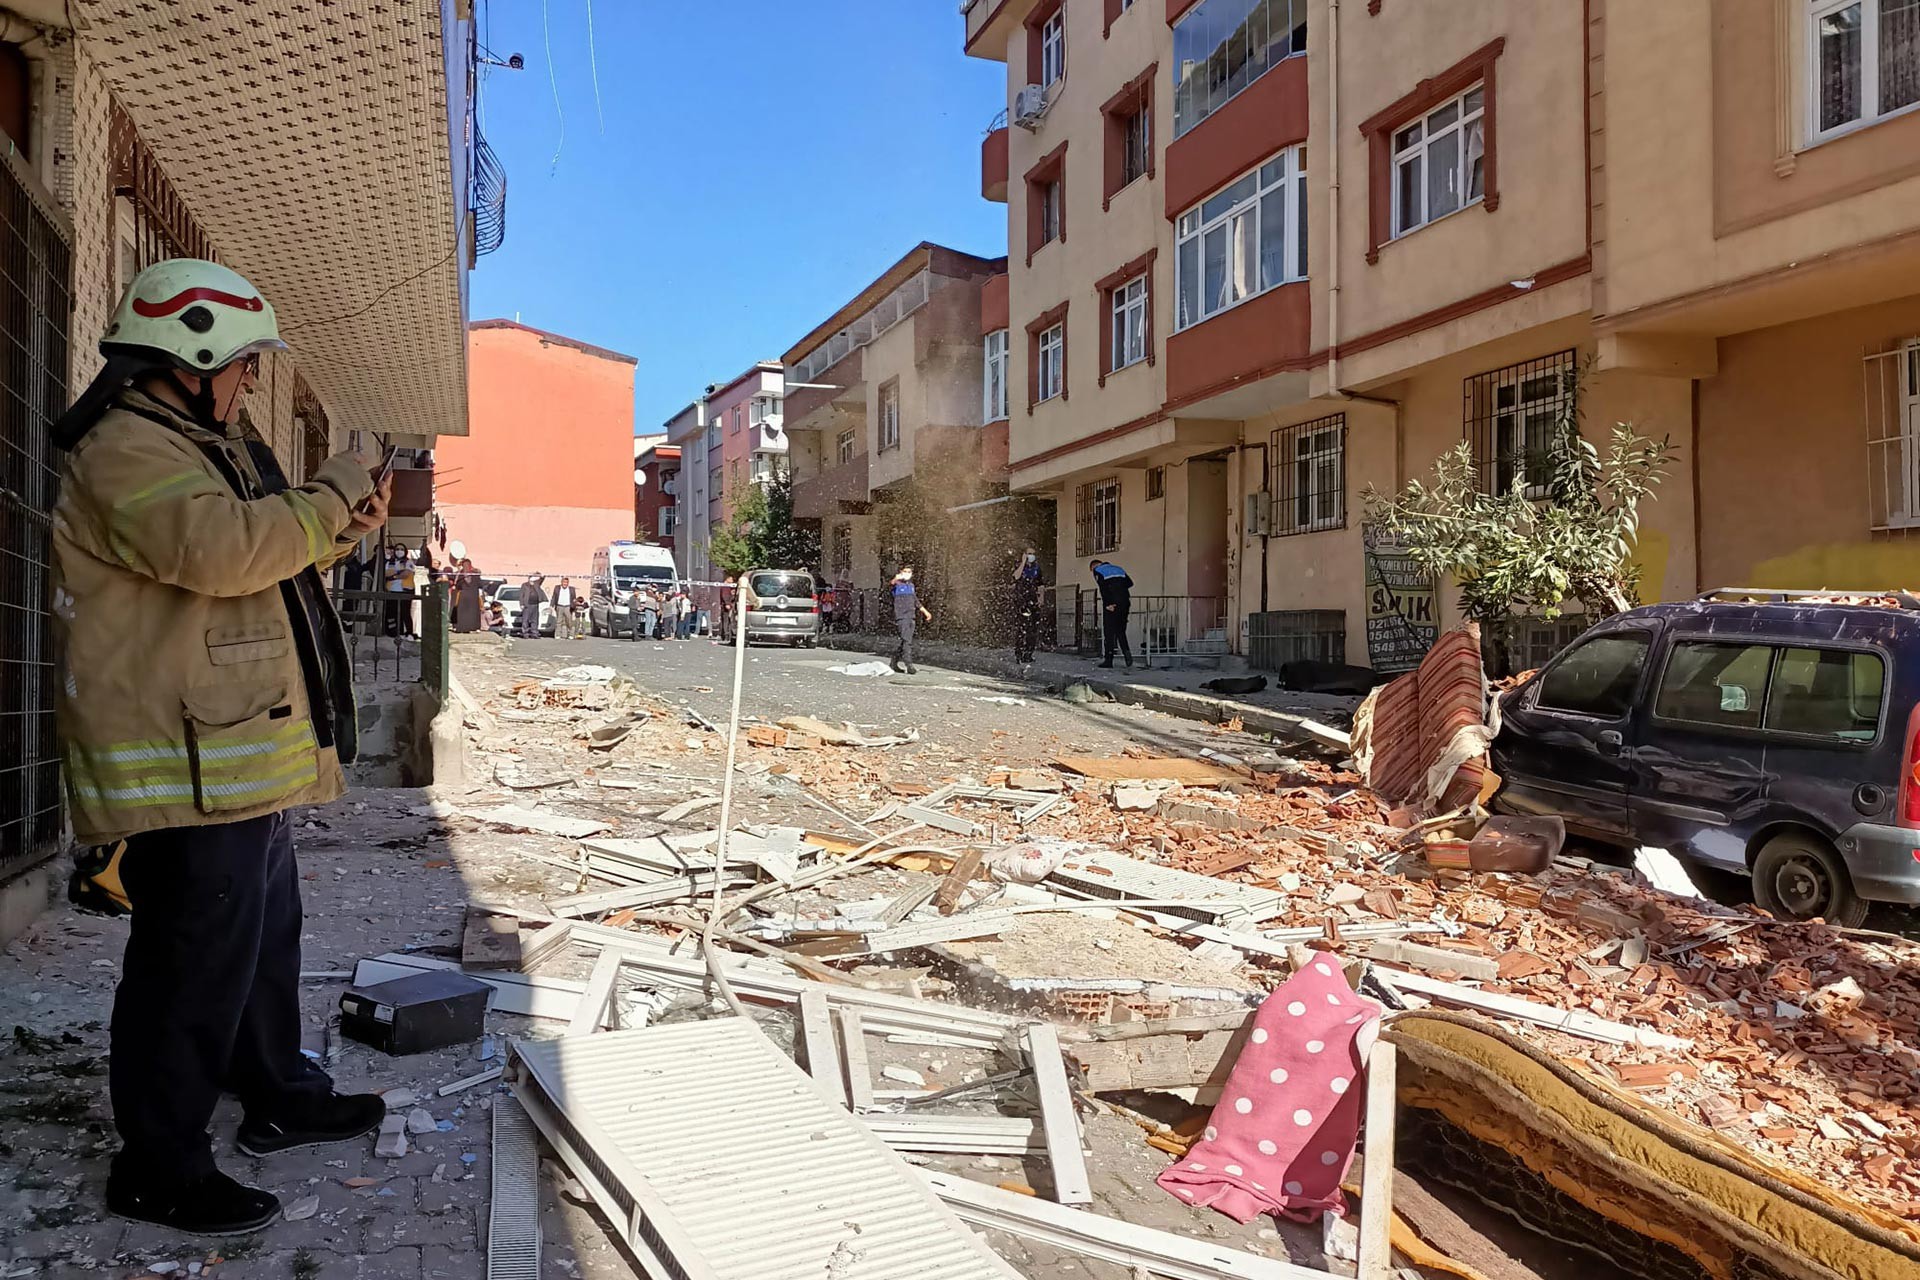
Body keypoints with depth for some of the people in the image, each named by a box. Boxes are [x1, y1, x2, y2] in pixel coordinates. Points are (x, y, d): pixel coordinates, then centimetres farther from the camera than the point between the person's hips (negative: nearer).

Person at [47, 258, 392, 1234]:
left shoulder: (205, 445, 20)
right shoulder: (125, 449, -13)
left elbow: (266, 567, 26)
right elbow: (223, 547, -30)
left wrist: (341, 532, 9)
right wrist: (332, 493, -16)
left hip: (244, 757, 11)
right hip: (187, 764, -11)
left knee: (266, 935, 20)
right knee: (195, 960, -3)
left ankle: (280, 1098, 35)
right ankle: (158, 1164, 11)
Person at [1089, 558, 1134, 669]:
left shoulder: (1097, 571, 6)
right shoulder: (1118, 568, 22)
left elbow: (1103, 587, -11)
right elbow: (1130, 583, 10)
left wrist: (1107, 604, -15)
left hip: (1111, 604, -5)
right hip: (1124, 603, 5)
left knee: (1109, 632, 1)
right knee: (1121, 631, 15)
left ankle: (1108, 659, 0)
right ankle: (1126, 651, -6)